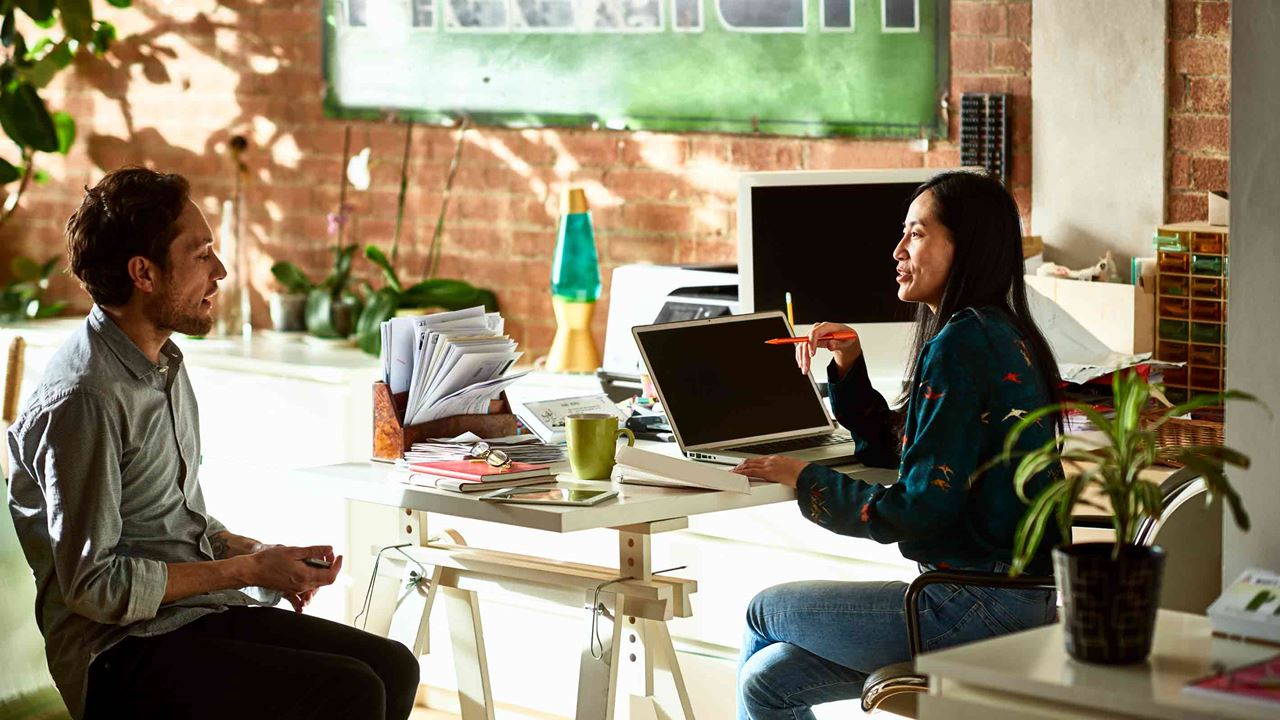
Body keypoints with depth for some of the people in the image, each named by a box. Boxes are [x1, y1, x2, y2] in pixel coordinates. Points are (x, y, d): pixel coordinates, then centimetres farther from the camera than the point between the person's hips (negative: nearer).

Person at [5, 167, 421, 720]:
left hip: (198, 613, 9)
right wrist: (248, 570, -14)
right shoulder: (82, 398, -18)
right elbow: (93, 583, -19)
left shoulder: (164, 364, 13)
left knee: (394, 667, -4)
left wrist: (252, 550, 4)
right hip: (121, 655, -9)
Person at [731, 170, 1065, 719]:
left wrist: (806, 480, -7)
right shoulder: (995, 335, 15)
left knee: (765, 612, 8)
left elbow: (918, 507, -20)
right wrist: (849, 366, 11)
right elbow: (891, 452, 24)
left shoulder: (962, 345, -17)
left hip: (982, 608, -9)